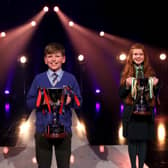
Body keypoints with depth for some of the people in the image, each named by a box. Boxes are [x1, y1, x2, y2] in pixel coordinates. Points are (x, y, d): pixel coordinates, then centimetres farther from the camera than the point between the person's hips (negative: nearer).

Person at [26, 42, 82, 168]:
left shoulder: (70, 79, 1)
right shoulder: (38, 79, 2)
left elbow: (79, 103, 2)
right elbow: (29, 102, 3)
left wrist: (70, 100, -19)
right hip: (42, 130, 0)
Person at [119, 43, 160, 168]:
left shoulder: (150, 72, 5)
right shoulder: (126, 73, 1)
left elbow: (155, 94, 11)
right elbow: (121, 94, 0)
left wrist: (155, 86, -9)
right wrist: (127, 85, -18)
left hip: (146, 114, 1)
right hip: (131, 114, -1)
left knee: (143, 141, 6)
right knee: (132, 140, 5)